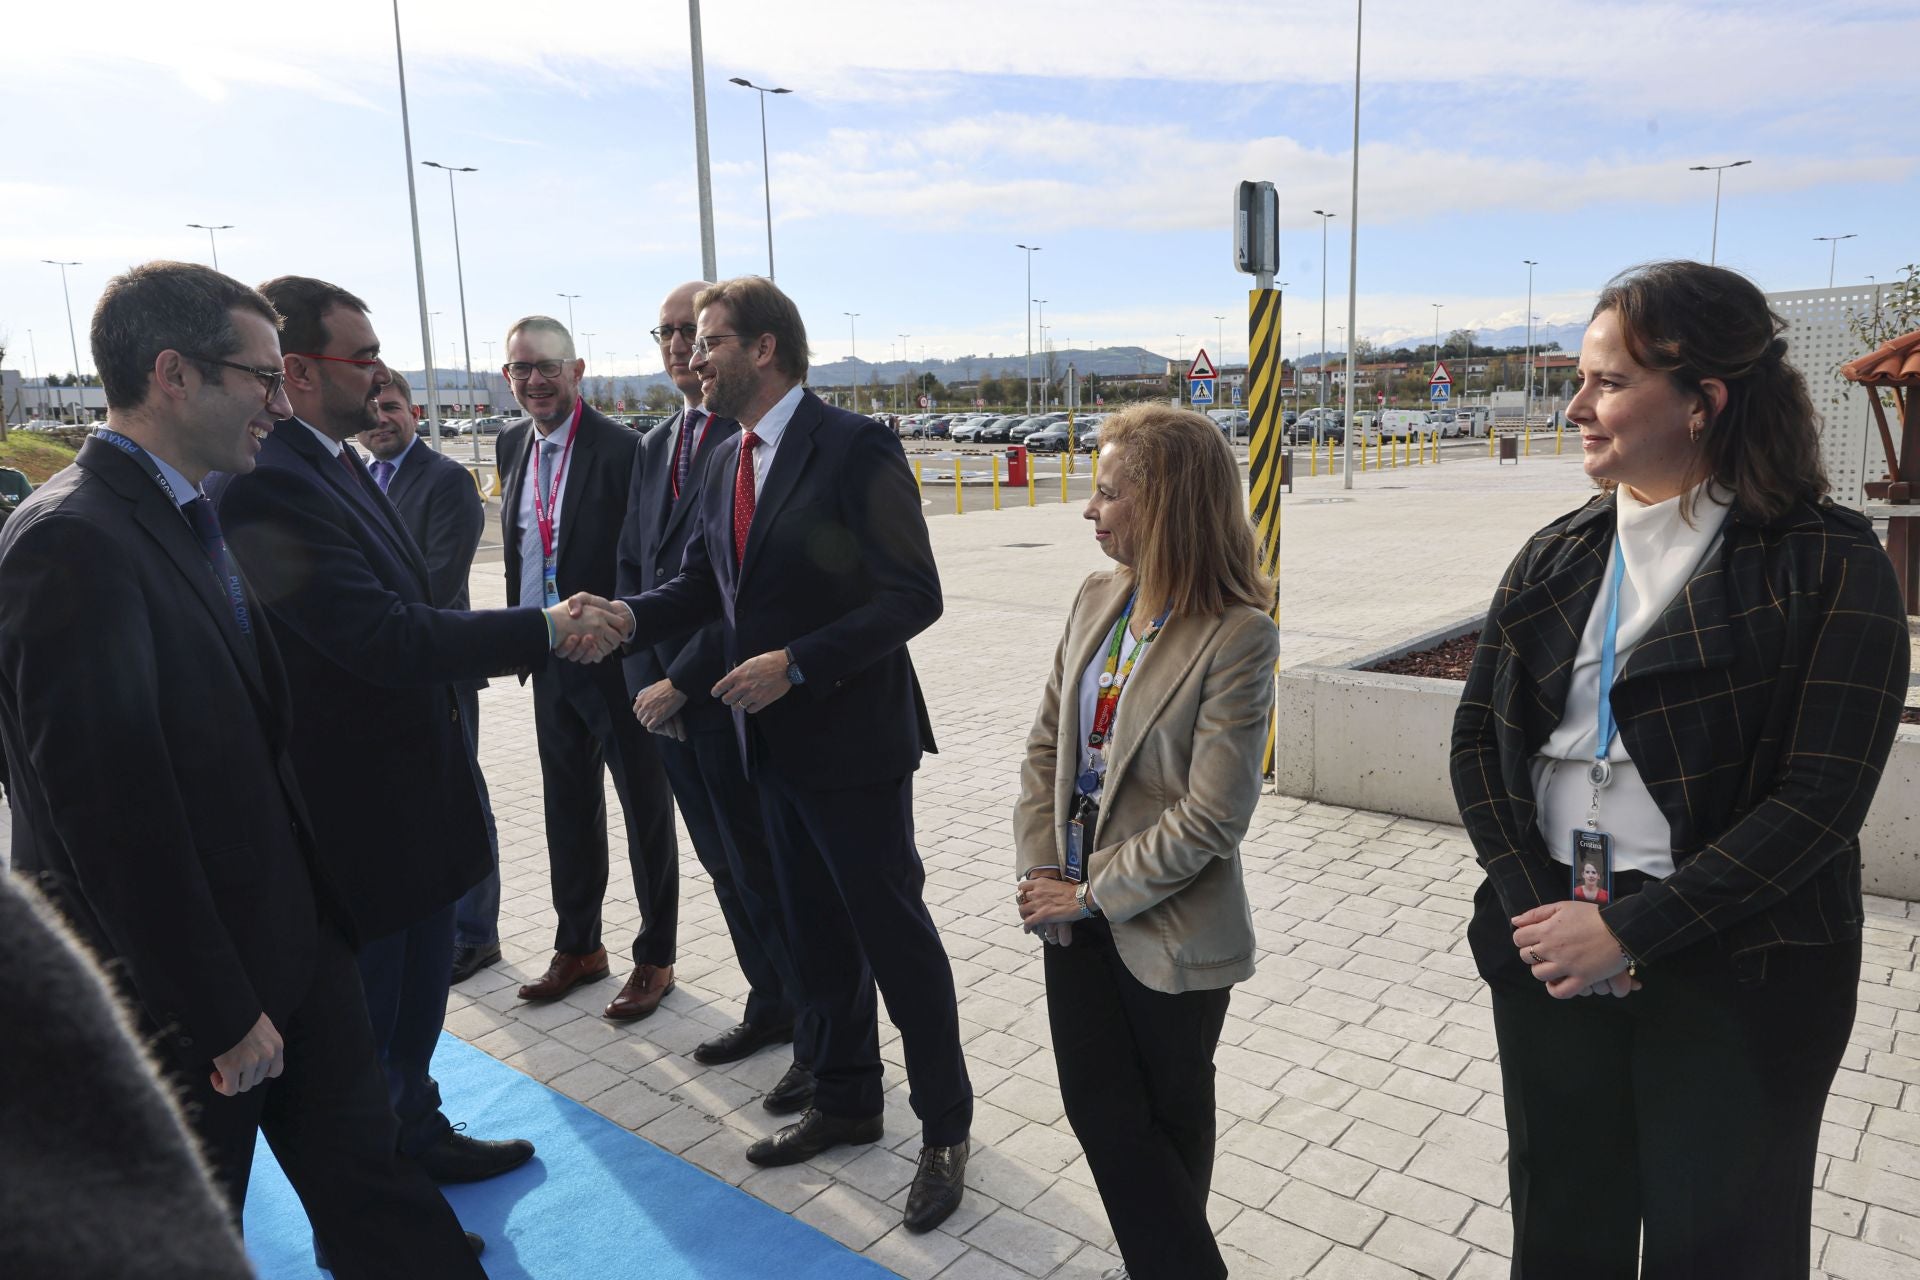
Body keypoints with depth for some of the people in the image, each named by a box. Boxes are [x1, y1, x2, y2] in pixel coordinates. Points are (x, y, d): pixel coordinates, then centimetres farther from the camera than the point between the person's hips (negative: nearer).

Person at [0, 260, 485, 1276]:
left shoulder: (192, 519, 6)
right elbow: (117, 811, -24)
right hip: (180, 998, -7)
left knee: (368, 1182, 17)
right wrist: (223, 1014, -18)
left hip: (286, 941, 7)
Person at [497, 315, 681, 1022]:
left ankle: (654, 957, 22)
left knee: (645, 811, 7)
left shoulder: (621, 448, -15)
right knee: (568, 809, 18)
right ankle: (578, 946, 35)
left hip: (617, 659, -7)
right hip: (551, 663, 7)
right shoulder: (512, 443, 8)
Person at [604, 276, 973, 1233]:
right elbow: (702, 586, 12)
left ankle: (945, 1127, 24)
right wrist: (630, 618, -8)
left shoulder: (853, 448, -14)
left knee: (894, 934, 5)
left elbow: (913, 595, -18)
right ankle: (845, 1102, 38)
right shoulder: (724, 463, 10)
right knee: (818, 936, 19)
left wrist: (797, 664, -23)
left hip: (851, 741, -7)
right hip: (774, 744, 8)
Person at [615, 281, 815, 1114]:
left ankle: (820, 1041, 20)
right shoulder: (653, 448, 13)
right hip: (667, 702, 8)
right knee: (727, 866, 18)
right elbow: (633, 568, 14)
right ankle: (770, 1005, 37)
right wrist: (643, 679, 3)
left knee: (771, 871, 3)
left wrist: (681, 682, -16)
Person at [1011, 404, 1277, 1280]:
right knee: (1098, 1106, 13)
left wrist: (1092, 895, -14)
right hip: (1076, 912, 6)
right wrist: (1039, 872, -5)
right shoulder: (1097, 600, 0)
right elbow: (1047, 745, 5)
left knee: (1170, 1116, 17)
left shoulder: (1238, 636, -20)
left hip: (1171, 929, -5)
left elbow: (1211, 817, -21)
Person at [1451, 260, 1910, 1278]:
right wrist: (1531, 906, -11)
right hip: (1550, 954, 4)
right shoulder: (1556, 558, 4)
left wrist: (1628, 931, -19)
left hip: (1732, 976, -4)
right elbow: (1476, 738, 2)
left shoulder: (1829, 565, -10)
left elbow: (1820, 799, -16)